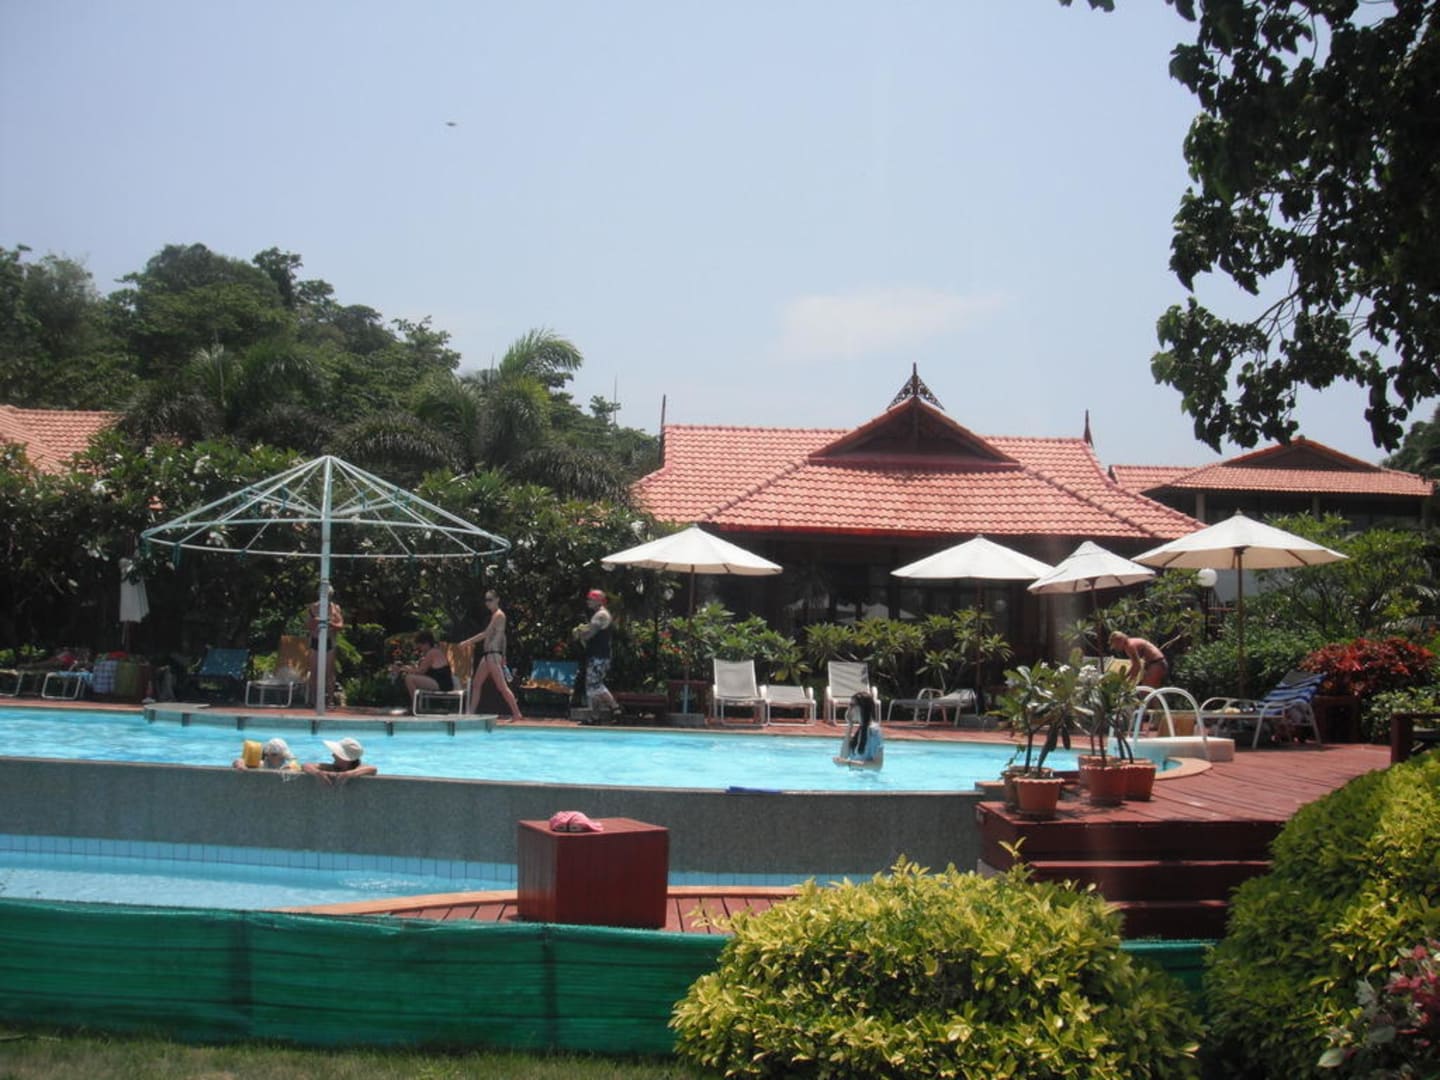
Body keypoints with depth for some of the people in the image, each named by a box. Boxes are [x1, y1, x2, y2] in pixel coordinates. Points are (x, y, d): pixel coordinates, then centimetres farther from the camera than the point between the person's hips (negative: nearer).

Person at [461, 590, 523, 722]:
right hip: (488, 654, 10)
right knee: (476, 684, 11)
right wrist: (503, 656, 21)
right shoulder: (495, 615, 18)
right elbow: (501, 636, 20)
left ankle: (516, 713, -9)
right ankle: (471, 713, 14)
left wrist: (467, 642, -11)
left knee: (502, 686, -10)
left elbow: (486, 633, -16)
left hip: (493, 655, -10)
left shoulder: (499, 615, -11)